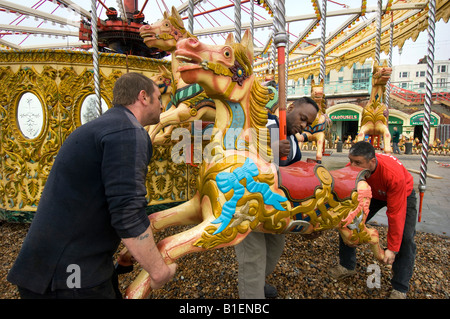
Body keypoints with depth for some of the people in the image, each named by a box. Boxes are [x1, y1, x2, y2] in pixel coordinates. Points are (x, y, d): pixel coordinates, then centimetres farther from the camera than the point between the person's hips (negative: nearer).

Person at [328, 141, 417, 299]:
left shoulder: (394, 174, -42)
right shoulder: (353, 167, -31)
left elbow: (396, 214, -36)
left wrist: (392, 249, -31)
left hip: (403, 195, -4)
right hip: (373, 193, 4)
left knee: (405, 238, -17)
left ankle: (400, 289, 0)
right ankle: (347, 266, 14)